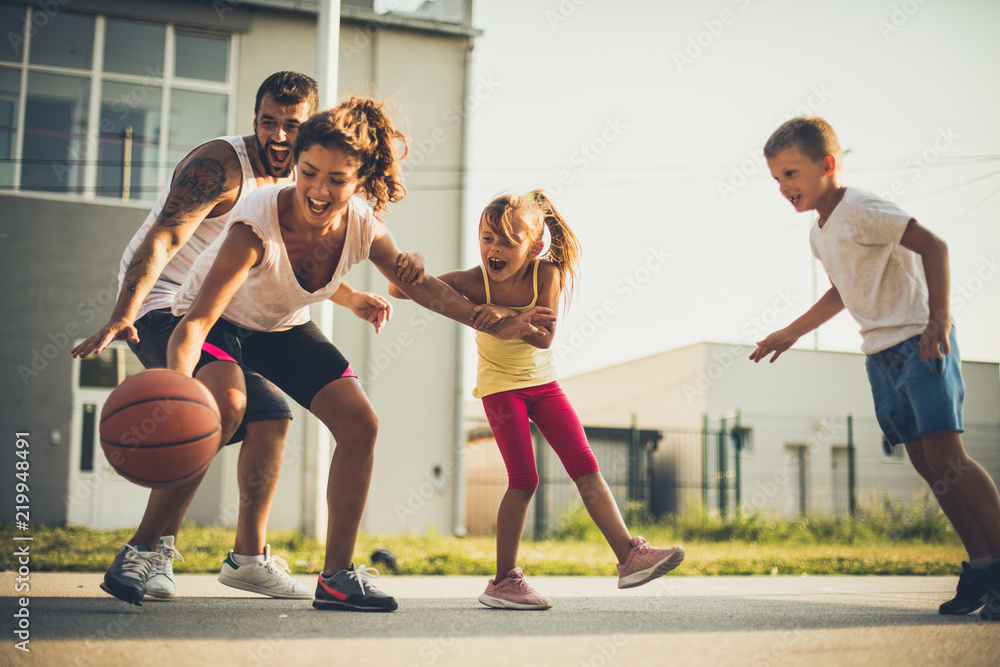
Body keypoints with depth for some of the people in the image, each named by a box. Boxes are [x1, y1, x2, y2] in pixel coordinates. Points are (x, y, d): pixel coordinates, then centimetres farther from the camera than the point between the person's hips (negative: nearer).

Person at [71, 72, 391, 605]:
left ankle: (249, 556, 22)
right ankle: (146, 554, -25)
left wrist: (353, 299, 16)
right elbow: (160, 241, -33)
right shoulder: (221, 165, -21)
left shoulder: (297, 181, 6)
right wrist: (122, 317, -47)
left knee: (268, 414, 13)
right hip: (162, 304, -9)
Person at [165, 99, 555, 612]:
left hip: (285, 330, 5)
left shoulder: (362, 225, -21)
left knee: (359, 425, -7)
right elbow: (195, 322, -44)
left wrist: (496, 325, -6)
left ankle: (337, 575, 5)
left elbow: (420, 286, -3)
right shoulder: (256, 225, -37)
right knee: (225, 404, -35)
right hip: (220, 324, -5)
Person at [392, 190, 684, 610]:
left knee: (586, 468, -2)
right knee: (524, 480, -10)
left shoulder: (546, 274, -16)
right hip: (500, 386, -3)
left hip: (542, 383, 3)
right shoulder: (473, 281, -19)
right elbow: (403, 291, -21)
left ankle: (629, 556, 2)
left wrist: (505, 313, -40)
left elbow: (544, 336, -25)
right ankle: (504, 580, 0)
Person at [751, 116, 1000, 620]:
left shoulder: (861, 210, -13)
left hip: (919, 342, -8)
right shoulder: (820, 234, 14)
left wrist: (937, 321, -25)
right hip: (880, 353, 8)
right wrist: (791, 333, 32)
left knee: (945, 454, -15)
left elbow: (933, 246, -19)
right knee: (924, 462, 3)